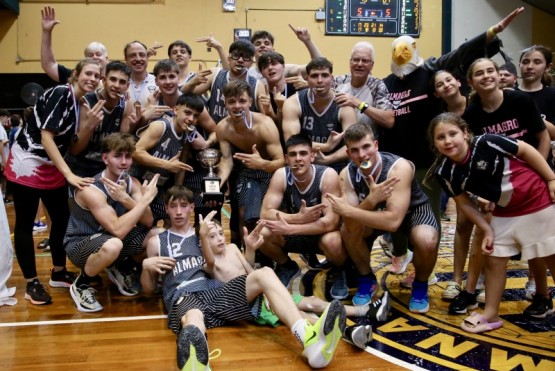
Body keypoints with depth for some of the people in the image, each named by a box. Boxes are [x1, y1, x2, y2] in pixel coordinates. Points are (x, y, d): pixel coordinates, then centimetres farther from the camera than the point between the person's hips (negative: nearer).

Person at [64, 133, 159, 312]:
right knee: (113, 245, -40)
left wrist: (125, 199, -33)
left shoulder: (132, 183, -6)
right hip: (79, 244, -6)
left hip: (109, 240, 6)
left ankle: (122, 268, 16)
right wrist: (146, 199, -32)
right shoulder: (91, 190, -27)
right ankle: (80, 285, -8)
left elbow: (148, 222, -17)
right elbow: (118, 230, -35)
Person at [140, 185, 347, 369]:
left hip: (217, 292, 4)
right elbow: (148, 289, 22)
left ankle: (309, 338, -50)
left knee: (264, 274, -25)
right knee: (193, 318, -43)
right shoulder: (157, 242, 21)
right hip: (183, 298, -3)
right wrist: (146, 266, 1)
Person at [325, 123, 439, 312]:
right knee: (347, 231, -23)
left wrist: (345, 210, -42)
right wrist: (371, 200, -48)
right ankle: (367, 280, 5)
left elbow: (393, 221, -43)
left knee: (427, 241, -34)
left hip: (414, 210, -3)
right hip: (377, 211, 4)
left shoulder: (399, 167, -36)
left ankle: (420, 285, -1)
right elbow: (352, 225, -29)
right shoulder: (347, 174, -22)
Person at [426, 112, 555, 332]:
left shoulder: (486, 144, -27)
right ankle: (491, 315, 18)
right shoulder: (447, 172, -13)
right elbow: (464, 203, 0)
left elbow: (526, 150, -14)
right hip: (505, 212, 5)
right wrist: (487, 230, -2)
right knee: (494, 259, 6)